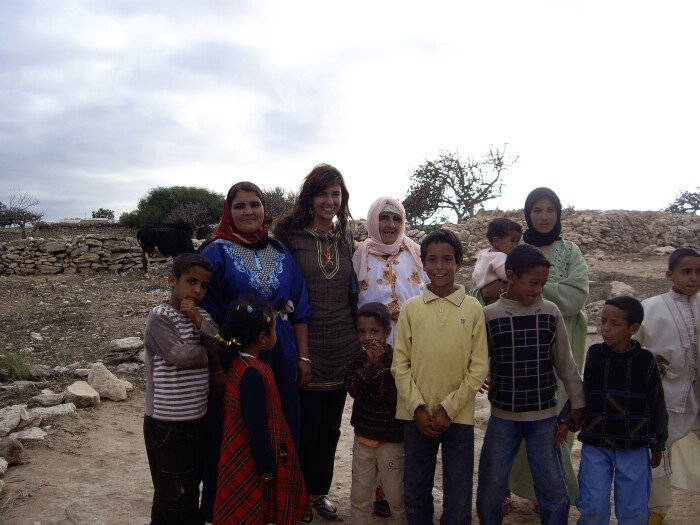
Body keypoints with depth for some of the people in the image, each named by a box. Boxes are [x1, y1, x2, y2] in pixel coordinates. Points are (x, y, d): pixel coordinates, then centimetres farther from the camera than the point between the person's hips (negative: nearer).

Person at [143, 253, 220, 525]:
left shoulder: (201, 315, 6)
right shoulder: (159, 316, -16)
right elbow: (181, 355, -26)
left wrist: (198, 319, -17)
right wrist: (207, 352, -7)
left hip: (198, 418, 7)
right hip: (168, 423, -7)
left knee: (191, 487, 21)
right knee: (175, 496, 6)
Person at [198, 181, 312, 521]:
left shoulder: (280, 251, 8)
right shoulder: (216, 251, -4)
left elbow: (298, 307, 9)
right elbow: (207, 316, -8)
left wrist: (303, 356, 5)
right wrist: (217, 368, -13)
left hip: (280, 358, 4)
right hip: (233, 357, -4)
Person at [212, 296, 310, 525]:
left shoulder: (239, 362, 1)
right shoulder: (253, 373, -27)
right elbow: (257, 427, -24)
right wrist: (266, 467, -15)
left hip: (241, 452, 8)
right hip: (250, 460, -8)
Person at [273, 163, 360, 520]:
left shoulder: (347, 236, 8)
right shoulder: (290, 234, -7)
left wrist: (358, 332, 13)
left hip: (342, 344, 5)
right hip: (304, 343, -4)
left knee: (331, 425, 15)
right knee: (305, 424, 4)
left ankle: (320, 491, 34)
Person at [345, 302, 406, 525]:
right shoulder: (358, 359, 0)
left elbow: (391, 395, -23)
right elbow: (353, 389, -13)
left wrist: (379, 364, -26)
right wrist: (368, 364, -21)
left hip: (391, 439, -4)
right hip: (362, 435, 4)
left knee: (396, 494, 8)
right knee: (359, 494, 15)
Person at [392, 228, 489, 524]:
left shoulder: (473, 309, -3)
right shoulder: (411, 307, 0)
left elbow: (478, 368, -3)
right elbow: (400, 364, 0)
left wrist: (448, 409, -9)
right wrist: (418, 408, -8)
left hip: (458, 416, -1)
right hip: (417, 415, 1)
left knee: (458, 498, 8)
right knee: (415, 491, 14)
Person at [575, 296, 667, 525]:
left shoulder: (646, 360, -8)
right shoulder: (594, 354, -4)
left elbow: (656, 405, 2)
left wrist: (658, 444, 8)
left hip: (634, 447, -1)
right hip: (595, 445, 1)